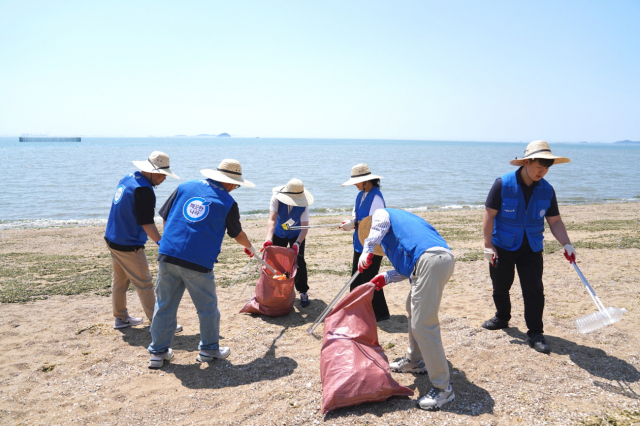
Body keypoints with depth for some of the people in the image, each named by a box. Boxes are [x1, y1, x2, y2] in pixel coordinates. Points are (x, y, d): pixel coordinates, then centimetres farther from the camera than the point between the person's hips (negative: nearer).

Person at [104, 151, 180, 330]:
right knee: (144, 284, -2)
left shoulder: (127, 179, 6)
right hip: (128, 246, -9)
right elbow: (147, 223, -25)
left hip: (113, 239, 9)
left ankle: (121, 318, 29)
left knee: (119, 280, 18)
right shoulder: (144, 190, -23)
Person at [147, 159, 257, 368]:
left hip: (167, 255, 4)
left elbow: (165, 217, 14)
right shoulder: (227, 202, 2)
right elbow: (237, 234, 15)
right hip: (198, 262, -4)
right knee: (207, 307, 14)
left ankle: (158, 352, 26)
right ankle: (209, 349, 28)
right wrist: (250, 247, 36)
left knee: (164, 305, 15)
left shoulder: (185, 187, 11)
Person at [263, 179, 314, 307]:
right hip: (279, 233, 1)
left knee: (299, 262, -9)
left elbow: (305, 226, -31)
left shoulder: (303, 204, -29)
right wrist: (269, 238, -52)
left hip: (296, 234, -1)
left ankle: (303, 293, 4)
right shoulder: (276, 198, -30)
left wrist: (297, 243, -47)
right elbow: (272, 219, -38)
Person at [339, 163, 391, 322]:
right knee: (356, 277, 16)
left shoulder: (376, 197, -19)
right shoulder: (361, 195, 9)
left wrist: (355, 224, -24)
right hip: (360, 243, 9)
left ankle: (381, 313, 12)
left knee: (369, 278, -2)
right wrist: (351, 223, -8)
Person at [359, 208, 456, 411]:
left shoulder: (380, 214, 18)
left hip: (431, 260, -10)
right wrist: (386, 277, 25)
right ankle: (415, 361, 40)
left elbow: (380, 225, -10)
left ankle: (443, 388, -2)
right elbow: (408, 266, 30)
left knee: (422, 325, -8)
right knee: (413, 308, 27)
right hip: (444, 257, 10)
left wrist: (366, 251, -13)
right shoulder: (399, 219, 38)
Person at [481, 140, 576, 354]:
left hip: (532, 249, 2)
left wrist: (566, 244, -14)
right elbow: (489, 215, -12)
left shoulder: (547, 190, -4)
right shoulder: (503, 184, -15)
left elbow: (555, 221, 1)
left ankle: (535, 333, 8)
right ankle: (502, 318, 37)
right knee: (500, 286, 12)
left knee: (534, 290, -2)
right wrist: (488, 245, -14)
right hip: (503, 247, -2)